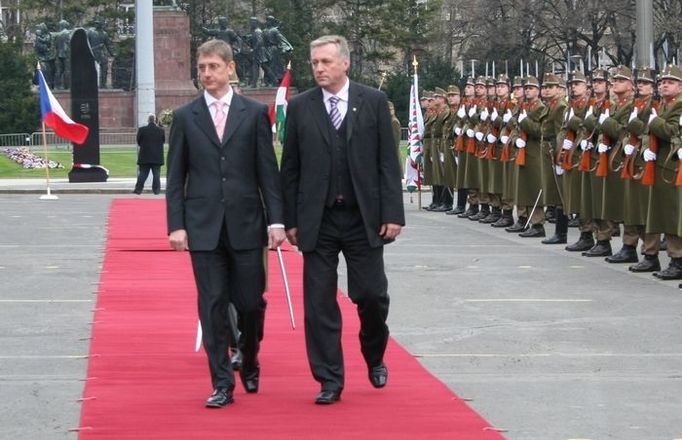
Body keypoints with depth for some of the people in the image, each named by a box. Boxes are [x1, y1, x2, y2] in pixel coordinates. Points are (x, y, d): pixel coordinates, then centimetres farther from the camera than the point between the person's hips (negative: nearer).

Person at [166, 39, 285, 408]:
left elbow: (268, 171, 3)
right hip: (203, 226, 0)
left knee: (251, 302, 4)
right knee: (212, 306, -2)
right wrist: (176, 225, -3)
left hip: (246, 224, 0)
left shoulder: (255, 113, 5)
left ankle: (250, 364, 30)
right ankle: (222, 384, 3)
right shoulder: (185, 117, 7)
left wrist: (276, 220, -4)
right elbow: (175, 178, 6)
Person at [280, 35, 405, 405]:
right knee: (319, 303, 1)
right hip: (317, 219, 1)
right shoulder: (300, 107, 3)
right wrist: (290, 220, 1)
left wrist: (392, 214, -5)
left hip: (364, 218, -1)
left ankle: (374, 358, 29)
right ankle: (329, 380, 9)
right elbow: (290, 168, 5)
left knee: (372, 294, 1)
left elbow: (388, 162, 1)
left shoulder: (374, 102, 2)